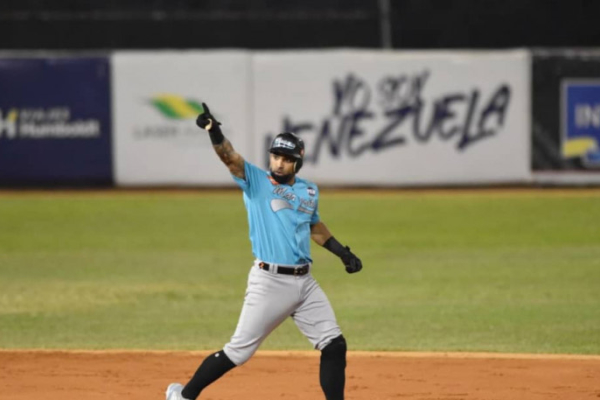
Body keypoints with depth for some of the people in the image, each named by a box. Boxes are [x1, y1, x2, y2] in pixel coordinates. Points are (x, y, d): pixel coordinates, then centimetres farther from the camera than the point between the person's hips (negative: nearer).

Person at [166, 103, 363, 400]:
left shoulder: (309, 191, 12)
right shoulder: (255, 181, -3)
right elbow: (230, 157, -21)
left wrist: (342, 252, 23)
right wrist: (213, 130, -39)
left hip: (304, 283, 5)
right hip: (269, 283, -5)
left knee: (334, 345, 2)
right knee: (239, 351, -3)